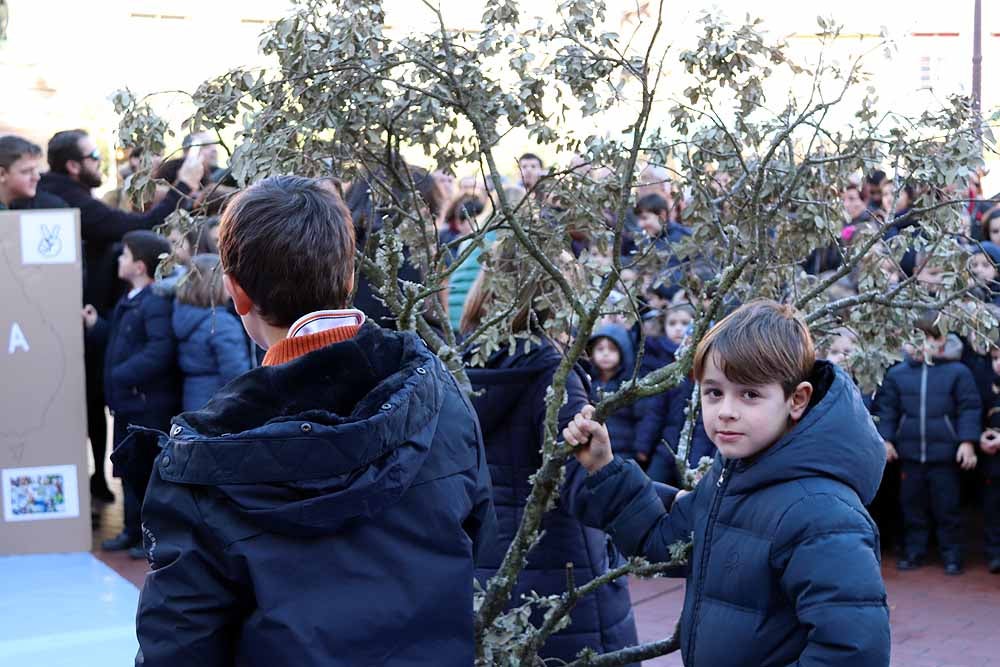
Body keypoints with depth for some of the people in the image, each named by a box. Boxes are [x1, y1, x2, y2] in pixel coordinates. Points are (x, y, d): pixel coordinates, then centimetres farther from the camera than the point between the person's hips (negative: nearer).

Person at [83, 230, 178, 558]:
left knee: (152, 471, 0)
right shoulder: (130, 300, 13)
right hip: (128, 402, 10)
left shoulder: (156, 303, -19)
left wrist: (124, 374, -25)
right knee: (129, 468, 17)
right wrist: (96, 325, 10)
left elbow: (160, 349, -29)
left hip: (149, 404, -10)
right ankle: (134, 529, 28)